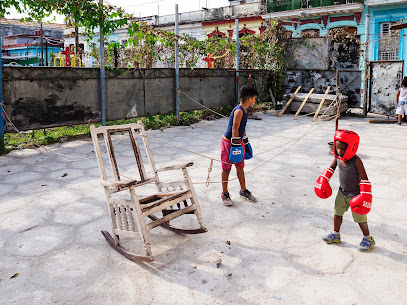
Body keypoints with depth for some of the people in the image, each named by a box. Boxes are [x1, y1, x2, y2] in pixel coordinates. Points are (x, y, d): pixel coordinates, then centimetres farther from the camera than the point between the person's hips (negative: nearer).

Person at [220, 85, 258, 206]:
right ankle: (225, 194, 15)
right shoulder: (239, 111, -21)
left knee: (240, 167, 15)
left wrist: (245, 142, 23)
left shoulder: (244, 110, 8)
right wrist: (236, 146, -25)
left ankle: (243, 191, 29)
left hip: (239, 142, 9)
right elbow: (235, 129, -24)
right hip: (229, 142, -9)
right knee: (226, 168, 3)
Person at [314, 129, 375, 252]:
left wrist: (365, 195, -25)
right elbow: (331, 168, 13)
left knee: (360, 218, 6)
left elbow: (364, 179, -23)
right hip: (342, 192, 6)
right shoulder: (338, 158, -8)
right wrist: (323, 180, 9)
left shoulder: (356, 161, -27)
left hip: (355, 194, -6)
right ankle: (336, 234, 35)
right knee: (337, 213, 16)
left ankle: (368, 239, 27)